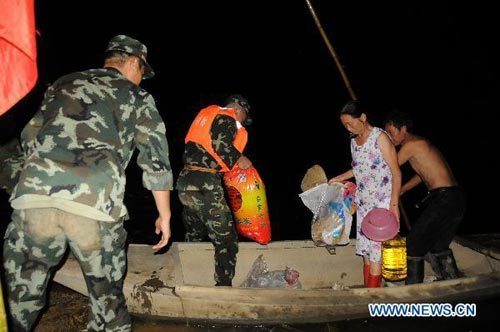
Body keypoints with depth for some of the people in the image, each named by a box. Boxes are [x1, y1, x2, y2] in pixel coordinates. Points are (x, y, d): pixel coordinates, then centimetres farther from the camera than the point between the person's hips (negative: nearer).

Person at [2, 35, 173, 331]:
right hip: (96, 204, -2)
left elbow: (30, 137, 25)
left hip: (35, 195, 3)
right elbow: (156, 161, 14)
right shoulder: (137, 97, 17)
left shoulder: (63, 84, 25)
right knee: (107, 294, 16)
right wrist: (165, 215, 22)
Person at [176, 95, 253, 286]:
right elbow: (219, 143, -22)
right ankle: (224, 285, 5)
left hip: (186, 181, 10)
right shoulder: (226, 118, -4)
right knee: (226, 240, 1)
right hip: (204, 186, -9)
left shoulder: (208, 115, 22)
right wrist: (238, 159, -7)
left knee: (194, 235, 23)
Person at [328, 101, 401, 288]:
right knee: (365, 250, 7)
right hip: (363, 201, 7)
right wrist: (339, 178, 20)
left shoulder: (380, 137, -11)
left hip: (382, 201, -7)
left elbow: (396, 172, -12)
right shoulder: (354, 141, 10)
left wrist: (394, 204, -17)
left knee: (376, 247, -6)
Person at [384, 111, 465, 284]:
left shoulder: (412, 144, -9)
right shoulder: (421, 144, 20)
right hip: (457, 198, 10)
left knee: (413, 242, -1)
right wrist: (400, 191, 27)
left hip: (443, 197, -10)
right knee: (439, 246, 22)